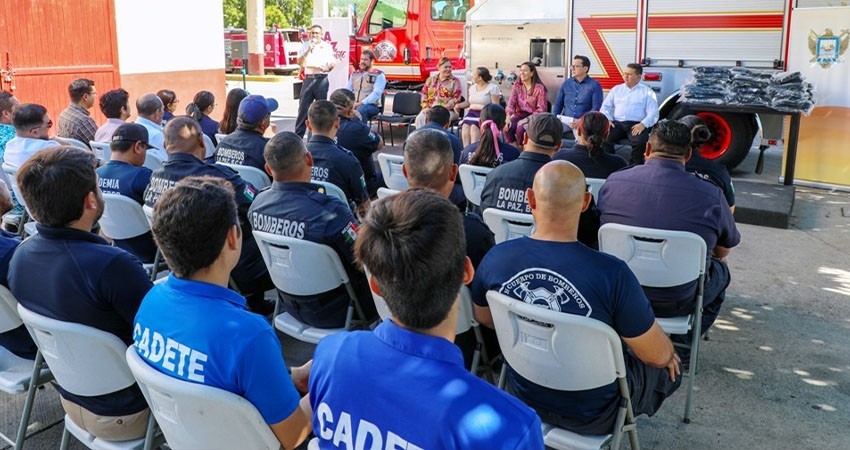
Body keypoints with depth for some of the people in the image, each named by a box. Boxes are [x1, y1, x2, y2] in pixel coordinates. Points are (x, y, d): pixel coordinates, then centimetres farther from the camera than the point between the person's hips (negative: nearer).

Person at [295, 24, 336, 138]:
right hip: (308, 79, 1)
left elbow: (333, 62, 4)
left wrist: (328, 67, -17)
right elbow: (299, 62, 1)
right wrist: (308, 50, -11)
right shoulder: (305, 45, 10)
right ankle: (298, 135, 2)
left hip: (321, 79, -1)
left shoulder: (327, 46, 8)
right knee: (303, 107, -1)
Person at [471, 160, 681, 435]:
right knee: (669, 368, 26)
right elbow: (657, 355, -18)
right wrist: (669, 355, 6)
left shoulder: (495, 258, -20)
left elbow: (483, 318, 2)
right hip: (591, 416, -4)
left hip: (524, 398, 5)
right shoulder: (612, 274, -33)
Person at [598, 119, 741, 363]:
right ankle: (682, 351, 32)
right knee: (720, 270, 28)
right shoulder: (711, 195, -14)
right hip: (678, 304, -3)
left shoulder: (613, 182, -8)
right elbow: (724, 250, 3)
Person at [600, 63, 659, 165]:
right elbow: (605, 107, 17)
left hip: (636, 125, -3)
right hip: (617, 123, 3)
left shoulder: (647, 92, 10)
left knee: (640, 142, -34)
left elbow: (653, 113, 1)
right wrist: (607, 119, -4)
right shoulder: (616, 89, 20)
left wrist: (643, 124, -18)